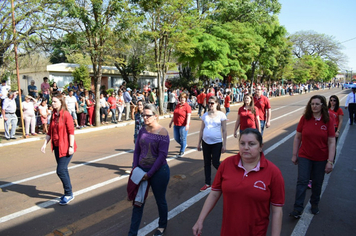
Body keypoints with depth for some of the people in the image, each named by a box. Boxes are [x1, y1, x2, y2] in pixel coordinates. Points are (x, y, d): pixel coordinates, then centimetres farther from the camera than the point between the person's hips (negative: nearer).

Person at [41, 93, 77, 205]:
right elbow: (50, 131, 15)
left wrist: (71, 146, -18)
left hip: (65, 147, -8)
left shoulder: (66, 115, -14)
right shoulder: (53, 115, 10)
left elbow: (71, 131, -16)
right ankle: (68, 193, 28)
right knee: (63, 170, 14)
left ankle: (69, 194, 7)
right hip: (57, 146, 8)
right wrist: (45, 143, 8)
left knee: (61, 171, -9)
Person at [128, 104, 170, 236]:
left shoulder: (162, 133, -15)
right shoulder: (142, 131, 2)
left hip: (158, 171, -5)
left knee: (160, 200, 15)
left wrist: (149, 174, -17)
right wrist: (135, 167, -2)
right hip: (142, 170, 5)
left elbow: (162, 156, -18)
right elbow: (137, 150, 8)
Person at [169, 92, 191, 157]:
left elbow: (188, 116, -15)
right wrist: (171, 122, 22)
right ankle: (184, 145, 39)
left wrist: (187, 124, -25)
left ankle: (182, 152, 16)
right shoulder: (177, 105, 12)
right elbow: (174, 115, 21)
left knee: (183, 138, 2)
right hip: (176, 125, 7)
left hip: (183, 125, -7)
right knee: (176, 138, 12)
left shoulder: (187, 106, -8)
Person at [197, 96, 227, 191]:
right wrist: (199, 143, 10)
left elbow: (224, 131, -3)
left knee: (215, 163, 0)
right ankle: (207, 183, 21)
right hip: (205, 142, 4)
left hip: (217, 142, -4)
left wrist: (224, 145, -6)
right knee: (207, 163, 9)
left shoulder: (221, 115, -4)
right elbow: (201, 130, 11)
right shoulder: (205, 115, 6)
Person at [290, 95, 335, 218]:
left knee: (317, 183, 14)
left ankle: (315, 204, 38)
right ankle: (298, 208, 5)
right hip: (305, 157, 0)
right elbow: (297, 137, 0)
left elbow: (331, 142, -8)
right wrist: (294, 155, 1)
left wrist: (330, 161, -11)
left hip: (321, 158, 0)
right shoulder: (305, 118, -6)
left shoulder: (328, 120, -9)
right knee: (302, 181, -2)